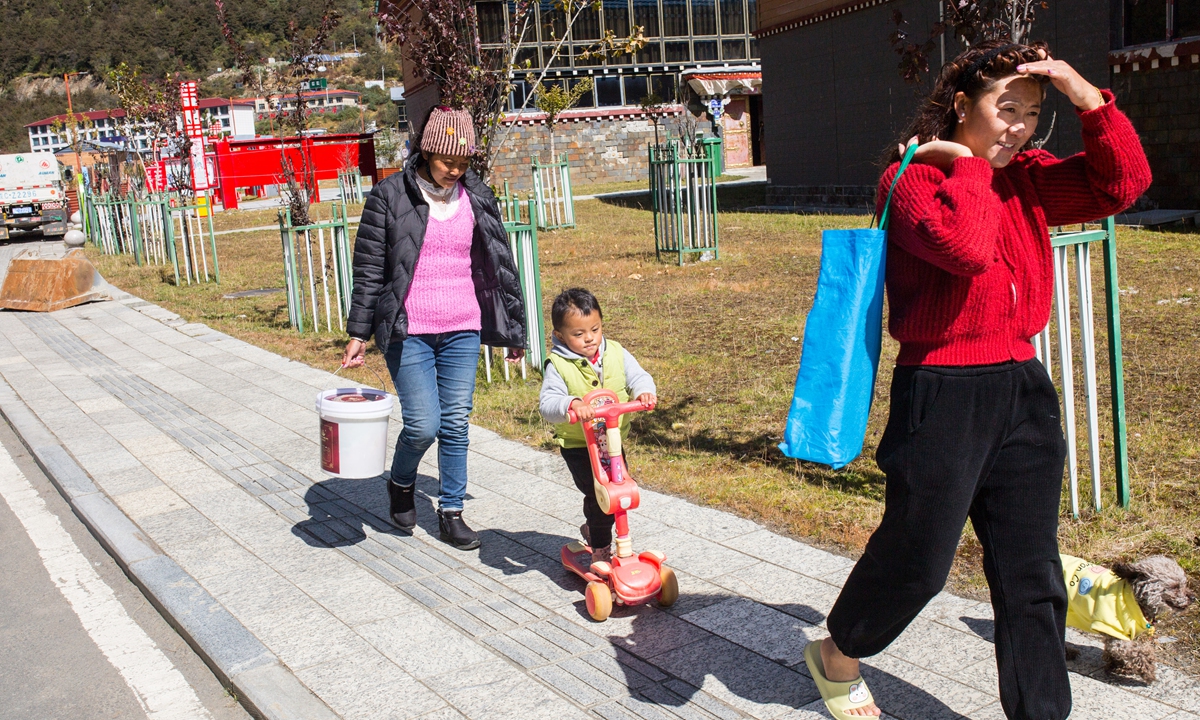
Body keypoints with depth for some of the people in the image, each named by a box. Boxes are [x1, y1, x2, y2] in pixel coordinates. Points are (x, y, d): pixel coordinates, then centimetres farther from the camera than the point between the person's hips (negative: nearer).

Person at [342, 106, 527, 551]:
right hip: (408, 332, -3)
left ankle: (451, 513, 19)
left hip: (463, 332, 3)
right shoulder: (390, 196, -4)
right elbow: (368, 269, -1)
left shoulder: (476, 198, 7)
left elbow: (500, 265, 13)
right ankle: (401, 483, 23)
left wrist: (514, 329, 14)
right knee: (423, 425, -8)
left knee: (457, 424, 4)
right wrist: (358, 333, -3)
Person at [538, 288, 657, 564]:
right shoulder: (558, 366, -15)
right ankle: (601, 549, 7)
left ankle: (592, 528, 44)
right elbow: (547, 404, -25)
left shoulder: (616, 353, -2)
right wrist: (571, 404, -46)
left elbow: (637, 376, -7)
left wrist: (644, 391, -31)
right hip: (577, 445, -5)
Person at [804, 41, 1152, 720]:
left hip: (1023, 387, 6)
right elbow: (965, 247, -28)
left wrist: (1085, 93, -7)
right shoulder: (911, 178, -9)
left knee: (1031, 574, 11)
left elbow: (1123, 182, 0)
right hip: (943, 391, -6)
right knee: (917, 557, 7)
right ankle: (837, 654, 34)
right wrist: (969, 163, -14)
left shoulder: (1027, 178, 10)